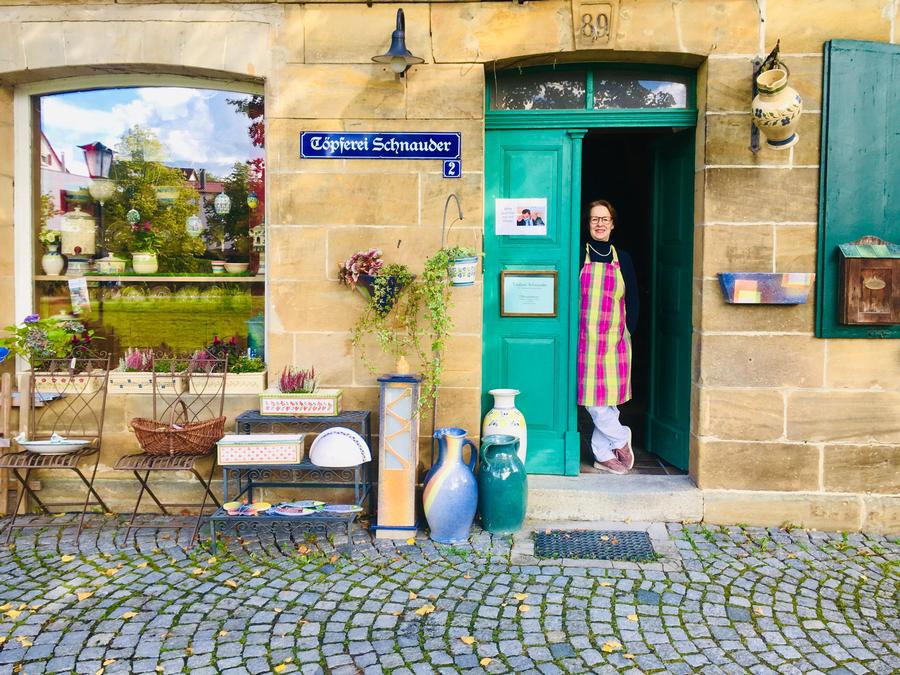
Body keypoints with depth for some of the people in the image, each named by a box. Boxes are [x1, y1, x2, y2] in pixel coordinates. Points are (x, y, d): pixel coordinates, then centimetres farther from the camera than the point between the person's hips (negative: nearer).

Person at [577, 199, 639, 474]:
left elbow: (632, 300, 14)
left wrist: (629, 331, 4)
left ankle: (603, 455, 15)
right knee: (594, 398, -6)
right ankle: (621, 439, 16)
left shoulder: (622, 259, 10)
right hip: (586, 336, -3)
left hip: (615, 338, 3)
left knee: (609, 397, 3)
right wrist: (571, 333, -5)